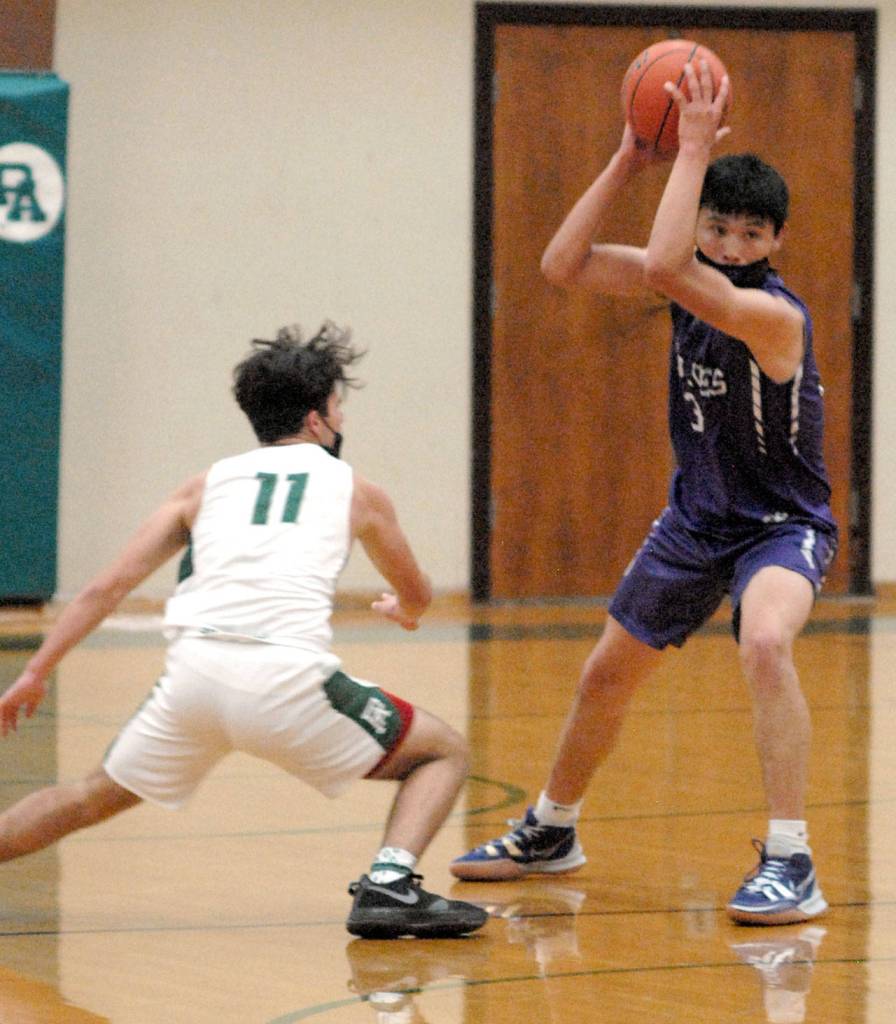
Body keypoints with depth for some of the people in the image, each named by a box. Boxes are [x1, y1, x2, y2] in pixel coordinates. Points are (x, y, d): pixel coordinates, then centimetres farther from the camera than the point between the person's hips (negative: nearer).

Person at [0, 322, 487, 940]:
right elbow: (418, 596, 35)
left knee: (96, 797, 26)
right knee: (445, 752, 15)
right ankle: (388, 885, -8)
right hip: (286, 679, -3)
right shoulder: (356, 491, 19)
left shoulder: (207, 485, 23)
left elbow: (109, 586, 16)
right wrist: (402, 610, 59)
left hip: (193, 672, 3)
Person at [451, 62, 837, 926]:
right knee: (607, 673, 17)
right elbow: (564, 265, -12)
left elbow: (662, 268, -45)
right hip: (697, 516, 8)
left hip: (782, 523, -8)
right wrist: (630, 158, -19)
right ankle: (550, 831, 42)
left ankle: (789, 864, -33)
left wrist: (694, 150, -39)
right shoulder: (694, 282, -7)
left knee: (765, 644, -37)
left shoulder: (776, 315, -30)